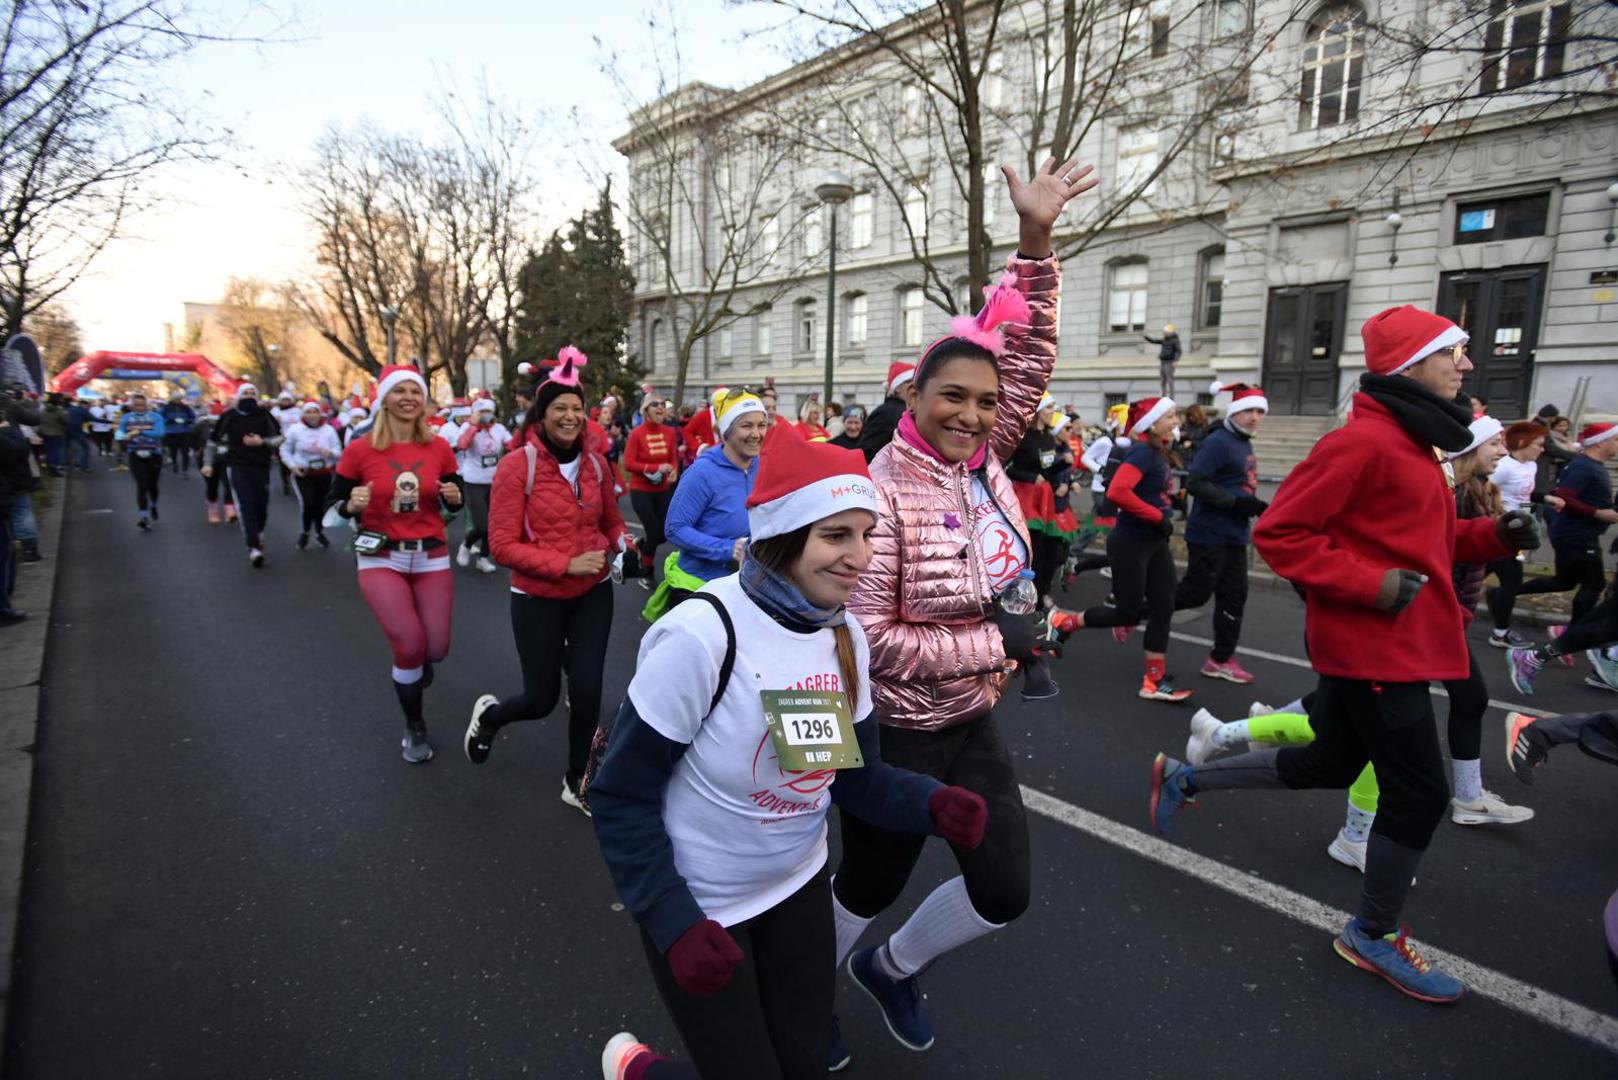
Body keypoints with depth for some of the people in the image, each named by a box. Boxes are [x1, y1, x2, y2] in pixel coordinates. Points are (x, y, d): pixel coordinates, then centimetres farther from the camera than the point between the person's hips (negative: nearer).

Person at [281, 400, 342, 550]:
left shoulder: (329, 429, -1)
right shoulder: (295, 429, -4)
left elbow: (338, 452, -3)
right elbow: (285, 450, 3)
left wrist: (330, 453, -26)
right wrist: (292, 466, -10)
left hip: (324, 474, 2)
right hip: (303, 474, -2)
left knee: (322, 504, 8)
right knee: (308, 503, -17)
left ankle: (320, 533, 32)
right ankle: (304, 533, 8)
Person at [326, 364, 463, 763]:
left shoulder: (439, 448, -1)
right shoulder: (359, 450, -7)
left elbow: (453, 501, 11)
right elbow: (333, 502, 2)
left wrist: (453, 496, -12)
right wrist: (352, 505, -20)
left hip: (431, 556, 3)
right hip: (380, 558, -2)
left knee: (436, 649, 1)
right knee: (410, 645, -13)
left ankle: (413, 666, 44)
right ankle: (415, 728, 14)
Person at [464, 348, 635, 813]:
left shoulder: (596, 463, -1)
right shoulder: (517, 465, -15)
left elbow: (611, 521, 15)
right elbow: (503, 546, -16)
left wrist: (624, 543, -7)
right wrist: (566, 564, -23)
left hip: (593, 593, 3)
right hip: (538, 598, -3)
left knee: (587, 689, 0)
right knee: (542, 699, 8)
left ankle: (577, 780, 26)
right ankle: (489, 714, 45)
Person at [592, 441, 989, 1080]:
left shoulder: (846, 634, -6)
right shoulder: (701, 637, -29)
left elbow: (856, 775, -1)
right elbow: (620, 796, -20)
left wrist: (931, 804, -19)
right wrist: (674, 923, -24)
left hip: (798, 886, 6)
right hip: (697, 905, -6)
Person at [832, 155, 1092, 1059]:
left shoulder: (984, 462, -4)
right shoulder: (883, 495, -24)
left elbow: (1030, 360, -6)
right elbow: (868, 637, -24)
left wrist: (1036, 241, -16)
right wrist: (994, 642, -20)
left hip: (974, 724, 7)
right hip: (897, 734, -6)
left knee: (1004, 895, 14)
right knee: (871, 886, 16)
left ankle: (891, 967, 42)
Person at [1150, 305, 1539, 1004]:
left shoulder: (1407, 441, 14)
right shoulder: (1363, 440, -19)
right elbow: (1279, 533, -21)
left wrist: (1495, 535, 6)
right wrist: (1373, 585, -24)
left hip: (1389, 644, 10)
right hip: (1375, 647, -10)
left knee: (1328, 765, 20)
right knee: (1419, 793, 1)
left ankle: (1184, 777, 32)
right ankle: (1374, 936, 21)